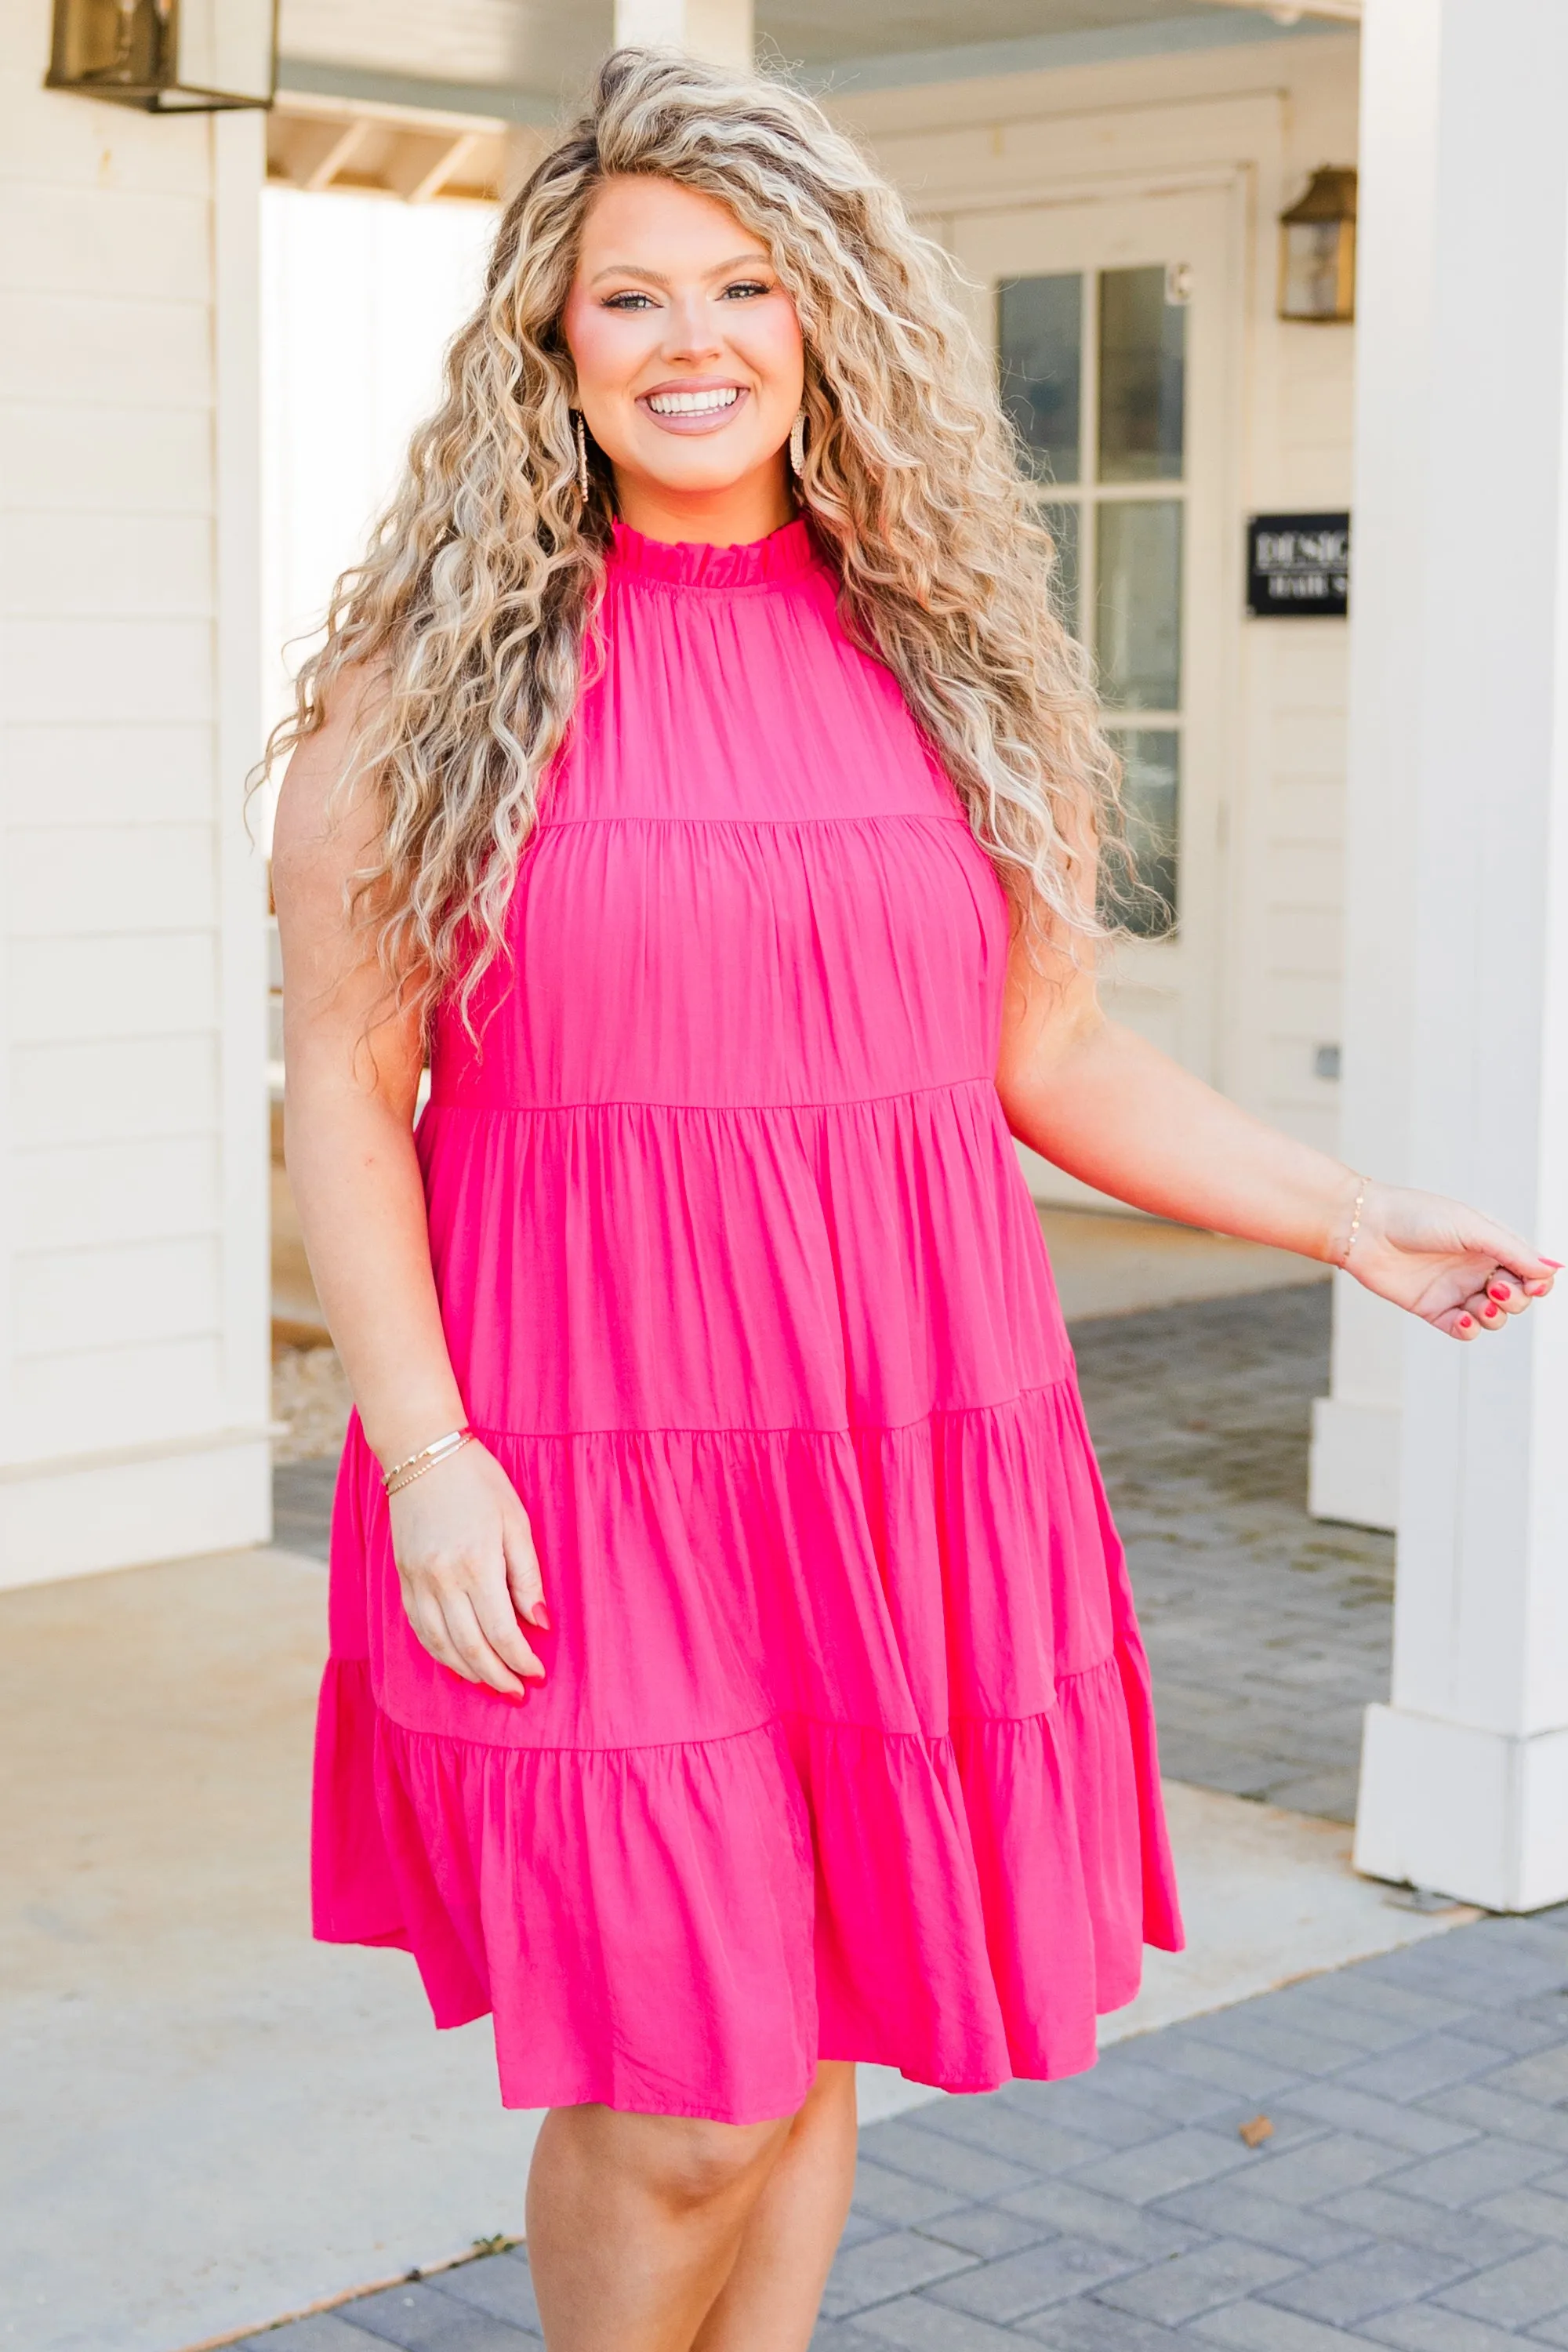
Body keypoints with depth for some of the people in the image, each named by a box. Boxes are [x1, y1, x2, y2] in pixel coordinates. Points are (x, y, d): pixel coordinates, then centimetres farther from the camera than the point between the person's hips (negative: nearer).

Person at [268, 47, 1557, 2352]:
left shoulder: (950, 657, 10)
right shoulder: (441, 672, 0)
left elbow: (1052, 1055, 14)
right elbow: (344, 1083, -2)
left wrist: (1349, 1218, 6)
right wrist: (424, 1450, -11)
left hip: (907, 1449, 4)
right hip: (588, 1465, -3)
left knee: (814, 2038, 11)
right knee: (685, 2092, -5)